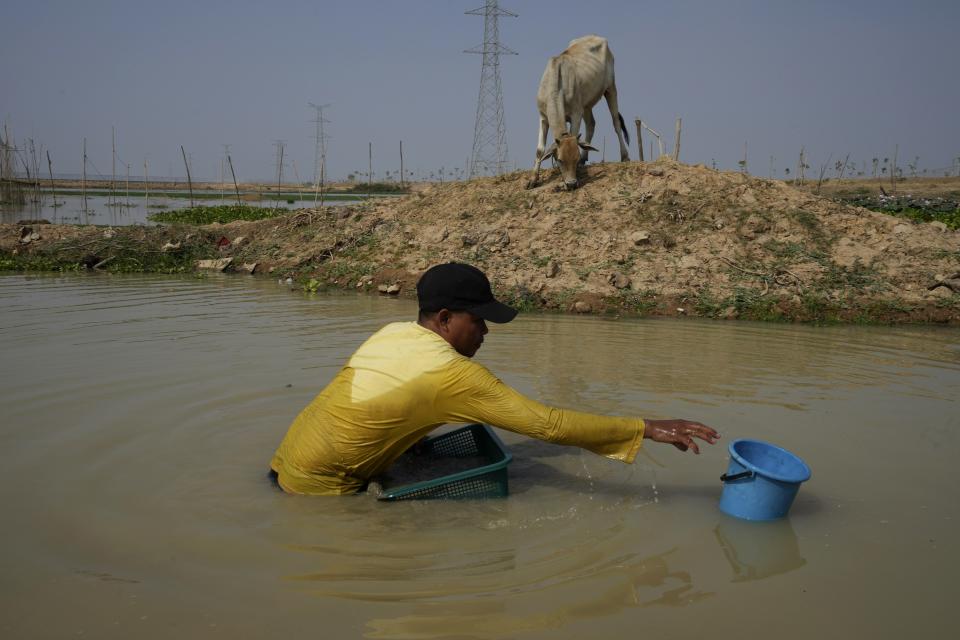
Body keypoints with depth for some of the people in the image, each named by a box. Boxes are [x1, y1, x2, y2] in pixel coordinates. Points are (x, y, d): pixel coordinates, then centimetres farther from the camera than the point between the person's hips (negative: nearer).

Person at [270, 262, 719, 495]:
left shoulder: (394, 333, 1)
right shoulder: (452, 374, -22)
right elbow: (547, 423, -21)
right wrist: (646, 428, -18)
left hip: (291, 458, 8)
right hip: (319, 485, -8)